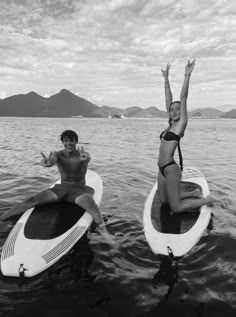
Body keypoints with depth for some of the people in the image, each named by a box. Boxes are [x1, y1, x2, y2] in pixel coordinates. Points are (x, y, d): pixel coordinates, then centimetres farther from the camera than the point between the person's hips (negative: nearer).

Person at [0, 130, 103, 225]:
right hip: (61, 188, 3)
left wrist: (85, 159, -62)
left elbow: (88, 158, -35)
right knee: (32, 200, -15)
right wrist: (46, 162, -54)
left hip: (79, 190, -2)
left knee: (93, 208, -36)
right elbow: (52, 160, -27)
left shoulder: (83, 154, -10)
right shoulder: (58, 155, -3)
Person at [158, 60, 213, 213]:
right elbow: (168, 99, 13)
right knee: (164, 201, 18)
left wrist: (187, 75, -16)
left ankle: (206, 200, 16)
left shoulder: (181, 124, -7)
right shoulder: (171, 125, 11)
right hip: (162, 169, 8)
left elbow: (183, 98, -13)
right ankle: (194, 193, 29)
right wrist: (166, 79, 14)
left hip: (171, 169, -8)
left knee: (176, 207, -1)